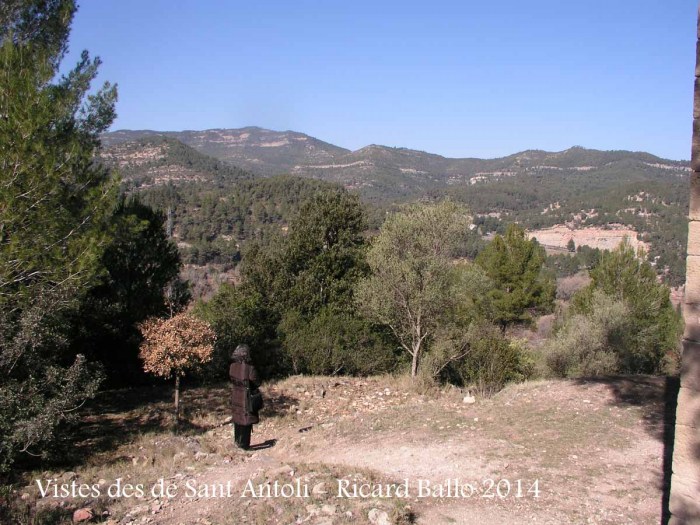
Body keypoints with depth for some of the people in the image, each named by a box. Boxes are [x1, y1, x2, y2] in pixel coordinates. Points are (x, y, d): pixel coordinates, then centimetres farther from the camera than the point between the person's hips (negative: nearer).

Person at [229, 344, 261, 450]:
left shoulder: (232, 367, -7)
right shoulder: (250, 368, -22)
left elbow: (232, 380, 3)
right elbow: (254, 384, -13)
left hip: (235, 397, 5)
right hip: (247, 398, -5)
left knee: (237, 418, 20)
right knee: (246, 421, 6)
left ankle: (237, 441, 30)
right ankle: (244, 444, 11)